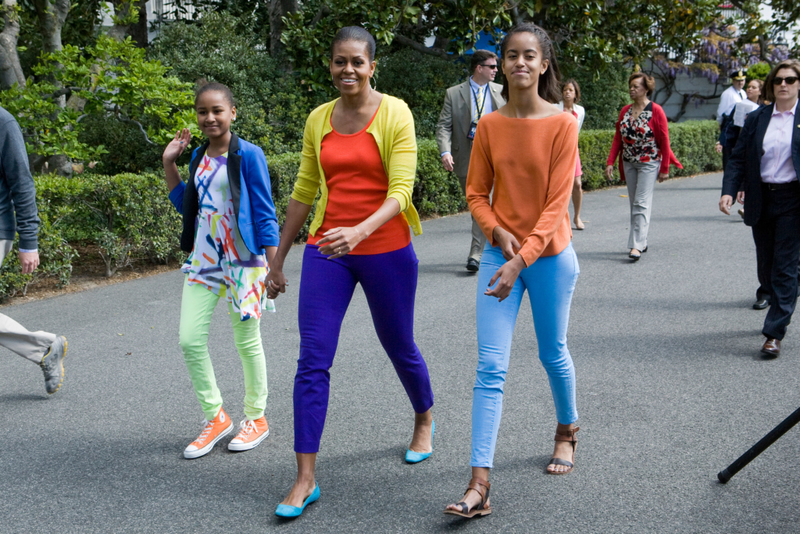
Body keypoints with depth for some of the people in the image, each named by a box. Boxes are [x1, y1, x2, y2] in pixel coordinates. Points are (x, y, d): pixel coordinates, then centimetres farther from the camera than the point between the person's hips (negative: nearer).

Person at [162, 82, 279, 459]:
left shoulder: (248, 155, -10)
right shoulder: (199, 156, 9)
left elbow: (264, 213, -9)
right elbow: (185, 205, 20)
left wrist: (274, 265, -12)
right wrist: (169, 163, 11)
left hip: (243, 260, -6)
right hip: (203, 258, 6)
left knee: (247, 342, 6)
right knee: (190, 339, 0)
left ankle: (256, 418, 24)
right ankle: (215, 417, 16)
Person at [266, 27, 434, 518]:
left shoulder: (394, 114, -7)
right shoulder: (319, 120, 6)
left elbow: (400, 192, -14)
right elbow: (304, 193, 13)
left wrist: (359, 232, -32)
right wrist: (278, 259, 14)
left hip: (386, 251, -3)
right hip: (326, 252, 3)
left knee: (399, 347, 14)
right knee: (313, 359, -4)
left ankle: (425, 422, 45)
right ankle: (306, 479, 2)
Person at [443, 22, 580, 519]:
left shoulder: (562, 123, -10)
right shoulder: (489, 125, 0)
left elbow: (557, 202, -14)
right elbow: (477, 193, 5)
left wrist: (521, 260, -21)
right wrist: (498, 232, -14)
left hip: (548, 255, -2)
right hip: (499, 252, 2)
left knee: (553, 353, 14)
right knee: (490, 367, -4)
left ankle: (567, 431, 45)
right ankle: (480, 485, -5)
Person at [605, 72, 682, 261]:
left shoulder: (655, 111, -9)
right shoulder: (625, 111, 7)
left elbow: (664, 141, -8)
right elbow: (618, 139, 8)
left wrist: (664, 168, -9)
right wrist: (610, 162, -1)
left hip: (649, 163, -6)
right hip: (629, 162, 6)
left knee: (642, 203, -11)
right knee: (634, 203, 10)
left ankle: (636, 245, -14)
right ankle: (641, 242, 20)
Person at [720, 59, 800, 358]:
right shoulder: (756, 119, 7)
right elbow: (738, 158, 4)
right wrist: (728, 191, -10)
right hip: (761, 201, 4)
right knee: (765, 267, 12)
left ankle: (775, 332, -1)